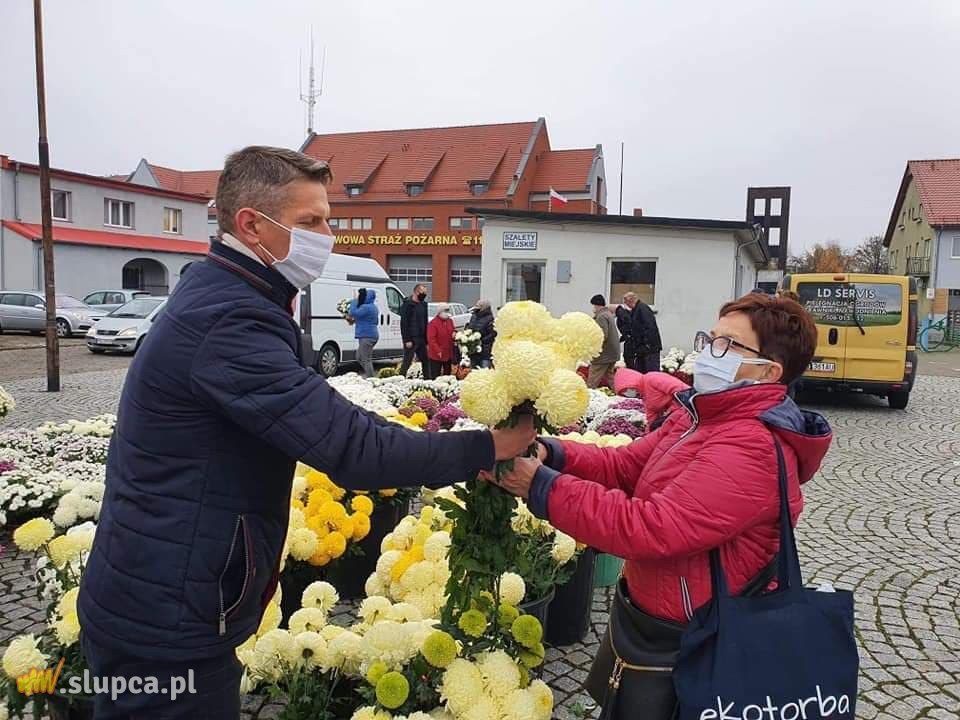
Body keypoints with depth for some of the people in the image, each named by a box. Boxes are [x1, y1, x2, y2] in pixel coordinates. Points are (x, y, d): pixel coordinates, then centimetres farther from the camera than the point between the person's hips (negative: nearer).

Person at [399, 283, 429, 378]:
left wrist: (426, 339, 13)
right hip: (411, 339, -8)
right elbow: (404, 324, -14)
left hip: (421, 338, 8)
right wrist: (407, 340, -19)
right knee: (407, 361, -7)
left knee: (425, 361, 11)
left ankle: (427, 379, 19)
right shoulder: (407, 304, -9)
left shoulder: (423, 304, 14)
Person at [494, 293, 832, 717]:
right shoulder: (700, 415, 3)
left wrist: (541, 488, -31)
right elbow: (623, 465, 1)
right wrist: (551, 455, -17)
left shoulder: (754, 448, -29)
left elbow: (649, 528, -34)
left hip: (679, 648, -8)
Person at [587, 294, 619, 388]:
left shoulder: (601, 316, -15)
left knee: (592, 382, -7)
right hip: (613, 353, 10)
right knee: (610, 378, 16)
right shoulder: (609, 314, 14)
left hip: (604, 355, -10)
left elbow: (603, 336, -23)